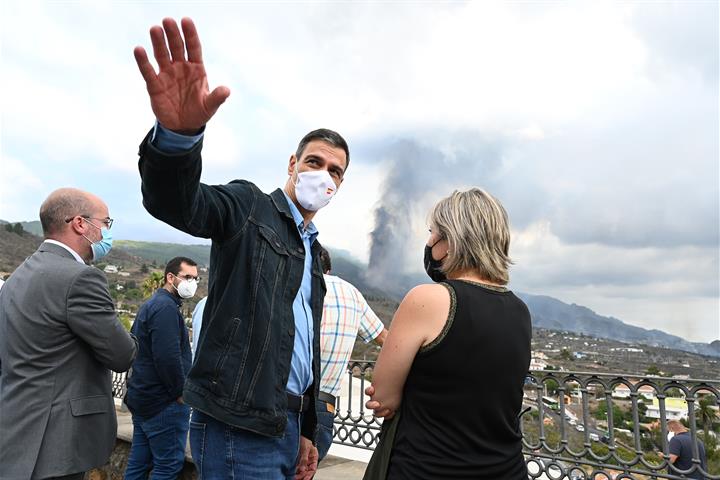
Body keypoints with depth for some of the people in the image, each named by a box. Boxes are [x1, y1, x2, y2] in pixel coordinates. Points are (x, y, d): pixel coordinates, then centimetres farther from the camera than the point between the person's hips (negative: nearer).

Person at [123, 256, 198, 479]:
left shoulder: (150, 305, 16)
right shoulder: (166, 308, -17)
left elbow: (136, 348, 21)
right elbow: (168, 357, -26)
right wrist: (180, 392, -14)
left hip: (143, 398, 10)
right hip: (164, 402, -10)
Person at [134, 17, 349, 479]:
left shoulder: (313, 250, 16)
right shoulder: (249, 206, -4)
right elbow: (177, 202, -26)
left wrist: (307, 433, 19)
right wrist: (179, 134, -48)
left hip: (286, 425, 8)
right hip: (238, 427, -7)